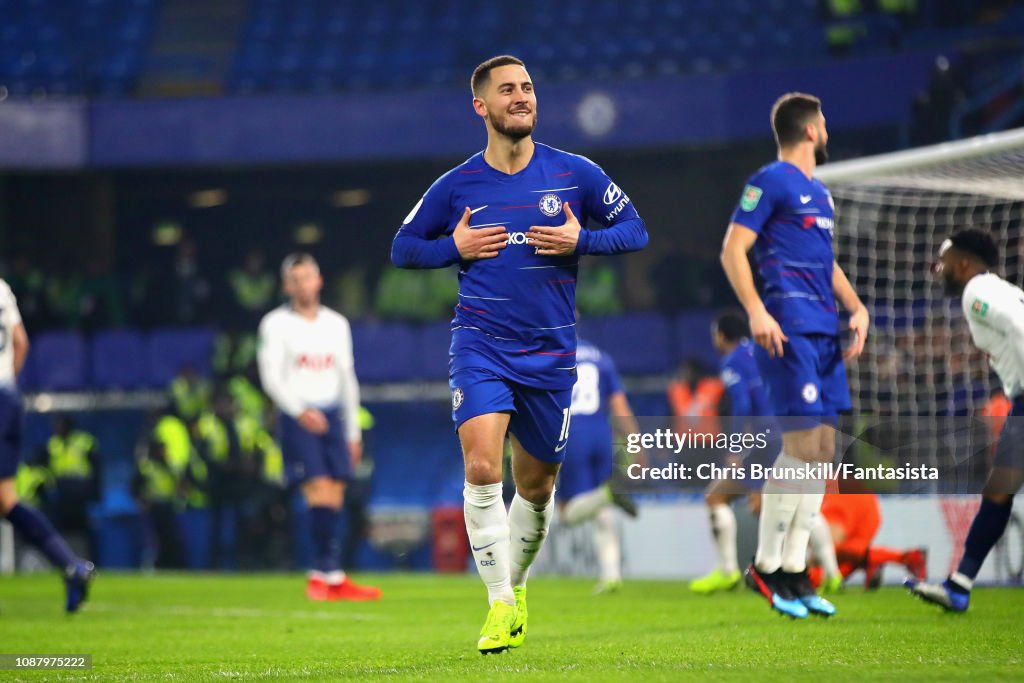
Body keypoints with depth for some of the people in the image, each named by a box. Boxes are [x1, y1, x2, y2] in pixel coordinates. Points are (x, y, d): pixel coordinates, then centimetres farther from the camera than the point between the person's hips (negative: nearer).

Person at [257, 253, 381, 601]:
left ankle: (324, 577, 4)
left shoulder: (336, 324, 14)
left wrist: (353, 432, 16)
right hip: (296, 417, -5)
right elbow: (271, 377, -9)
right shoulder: (276, 324, 0)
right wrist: (300, 411, -23)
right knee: (319, 492, -15)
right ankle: (330, 573, -13)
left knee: (334, 499, -1)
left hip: (331, 415, 5)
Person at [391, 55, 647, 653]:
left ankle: (516, 583, 37)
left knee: (537, 484, 11)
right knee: (482, 468, -21)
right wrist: (456, 248, -8)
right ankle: (500, 604, -13)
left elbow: (635, 231, 6)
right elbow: (404, 248, 10)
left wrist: (580, 241, -11)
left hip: (551, 352, 1)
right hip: (480, 347, -1)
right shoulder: (457, 186, 0)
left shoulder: (576, 174, 1)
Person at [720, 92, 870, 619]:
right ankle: (765, 565, -3)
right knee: (802, 446, -12)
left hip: (825, 331, 9)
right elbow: (732, 250, -11)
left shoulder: (818, 192, 22)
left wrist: (856, 308, 16)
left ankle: (794, 570, 11)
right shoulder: (771, 182, -5)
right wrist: (756, 312, -23)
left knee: (822, 447, 7)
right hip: (790, 329, -9)